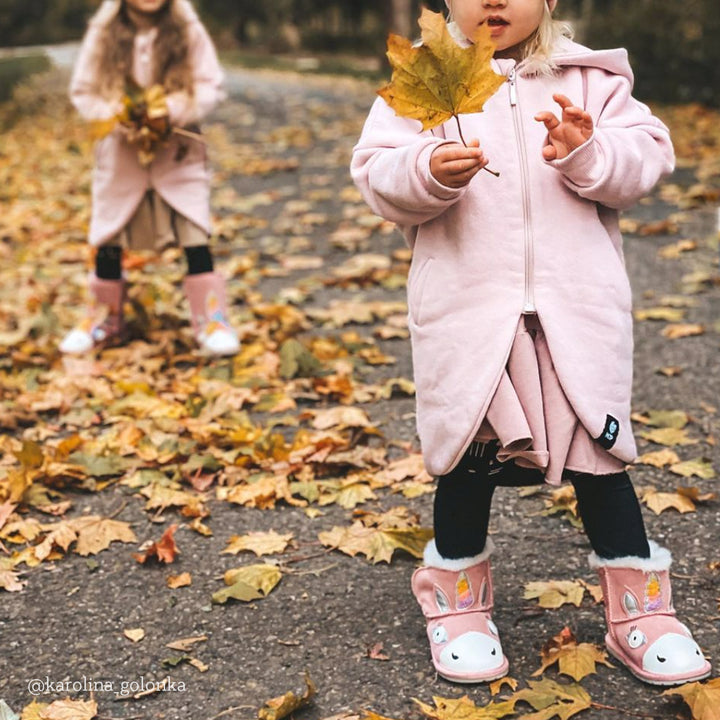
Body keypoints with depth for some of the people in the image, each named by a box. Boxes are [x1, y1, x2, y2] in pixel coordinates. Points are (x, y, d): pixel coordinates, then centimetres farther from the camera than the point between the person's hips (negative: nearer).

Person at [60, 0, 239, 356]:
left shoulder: (188, 30, -8)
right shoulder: (103, 32, -6)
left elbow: (211, 87, -8)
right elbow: (83, 91, -2)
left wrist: (175, 109, -24)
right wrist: (114, 117, -19)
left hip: (179, 153, -1)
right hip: (120, 154, 1)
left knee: (195, 238, -7)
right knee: (108, 241, 9)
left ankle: (212, 320, 7)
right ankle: (104, 318, 28)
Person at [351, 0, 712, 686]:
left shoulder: (590, 79, 8)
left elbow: (646, 156, 0)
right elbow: (377, 173, -4)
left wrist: (588, 155, -19)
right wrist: (430, 172, -24)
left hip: (578, 309, 1)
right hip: (465, 309, 0)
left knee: (597, 452, 6)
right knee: (467, 454, 8)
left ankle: (639, 609, 20)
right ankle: (457, 598, 30)